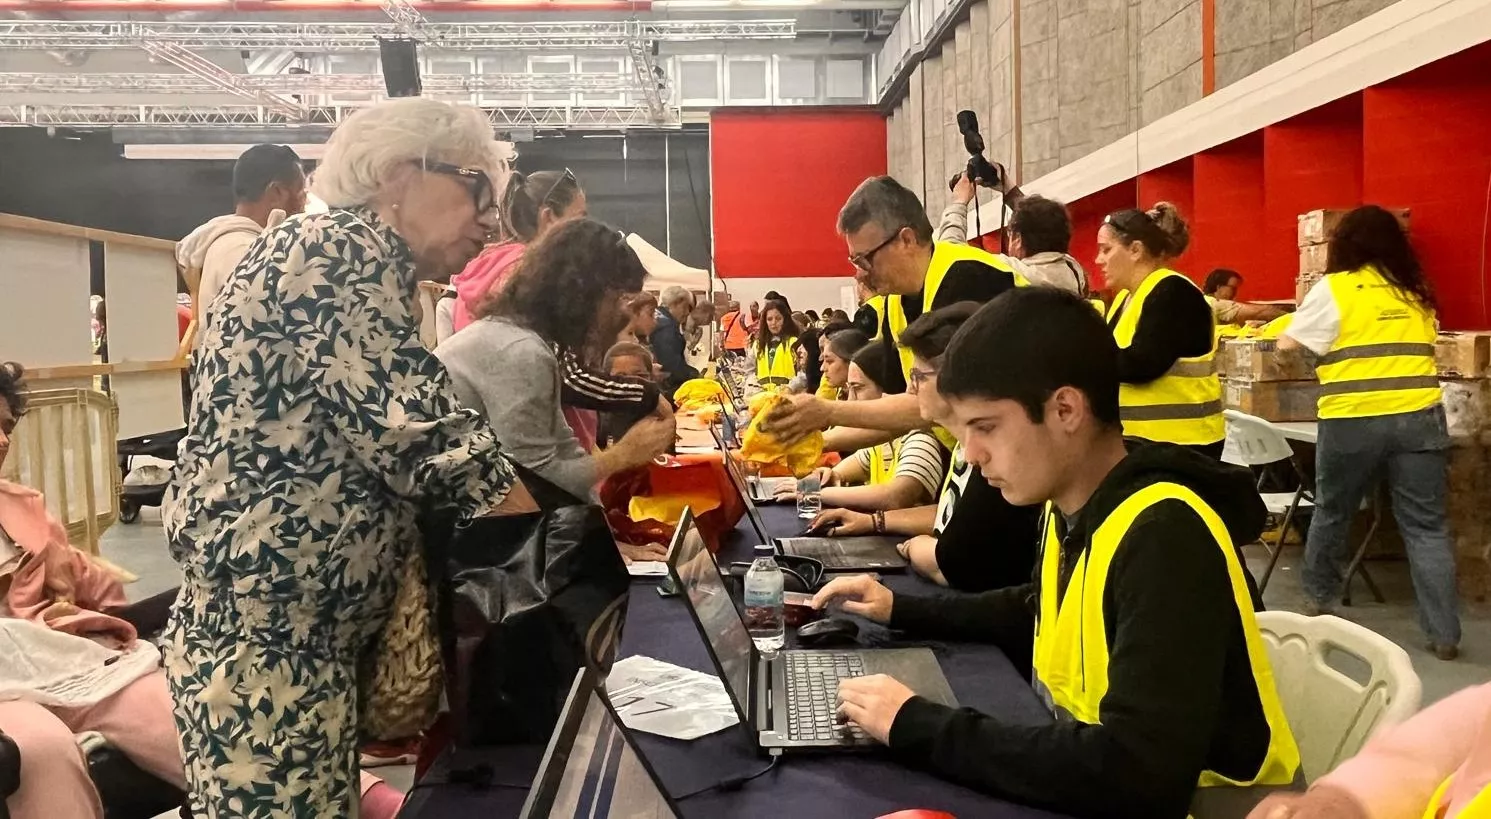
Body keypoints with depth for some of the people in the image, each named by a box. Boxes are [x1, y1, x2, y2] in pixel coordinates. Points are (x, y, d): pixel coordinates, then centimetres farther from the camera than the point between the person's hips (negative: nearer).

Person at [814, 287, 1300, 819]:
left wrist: (915, 726, -27)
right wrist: (900, 610, 8)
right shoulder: (1070, 505, -1)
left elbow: (1138, 776, -34)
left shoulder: (1163, 538, -26)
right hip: (1091, 776, 7)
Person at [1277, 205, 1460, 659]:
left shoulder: (1334, 288, 1)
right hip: (1419, 417, 3)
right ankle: (1444, 634, 3)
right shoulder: (1416, 292, 14)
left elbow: (1287, 345, 5)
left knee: (1331, 513, 16)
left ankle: (1317, 597, 33)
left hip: (1353, 421, -3)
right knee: (1426, 527, 4)